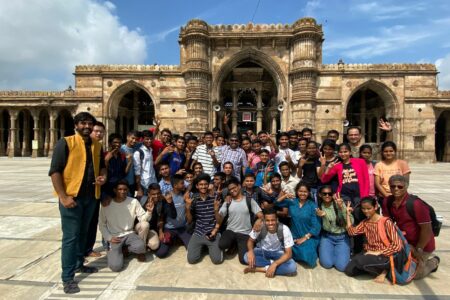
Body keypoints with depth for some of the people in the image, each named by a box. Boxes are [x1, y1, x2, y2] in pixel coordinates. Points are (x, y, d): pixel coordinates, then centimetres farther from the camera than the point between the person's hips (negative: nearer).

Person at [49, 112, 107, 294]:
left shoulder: (97, 146, 9)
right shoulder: (65, 143, -9)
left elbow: (101, 165, 21)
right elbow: (55, 171, -14)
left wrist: (103, 176, -2)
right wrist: (63, 196, -20)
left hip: (91, 196, 6)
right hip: (72, 196, -6)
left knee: (83, 233, 19)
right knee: (70, 236, 0)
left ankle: (78, 264, 37)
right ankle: (67, 277, 12)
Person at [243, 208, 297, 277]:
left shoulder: (284, 229, -27)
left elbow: (288, 253, -23)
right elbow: (250, 240, -9)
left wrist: (275, 264, -36)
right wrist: (250, 251, -31)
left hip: (278, 253, 0)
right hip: (262, 251, 1)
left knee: (292, 267, -30)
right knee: (246, 257, -28)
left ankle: (258, 269, -24)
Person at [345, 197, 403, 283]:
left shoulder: (386, 222, -16)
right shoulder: (365, 222, 4)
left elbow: (397, 245, -19)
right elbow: (352, 231, -7)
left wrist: (378, 252, -21)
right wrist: (348, 214, -7)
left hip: (384, 255, -6)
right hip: (369, 252, 6)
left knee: (360, 261, -33)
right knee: (349, 271, -7)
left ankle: (383, 270, -5)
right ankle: (372, 268, 11)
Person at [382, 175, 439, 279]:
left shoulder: (416, 204, -28)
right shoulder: (387, 201, -10)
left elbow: (426, 229, -24)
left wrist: (418, 250, -16)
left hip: (422, 244, -6)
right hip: (404, 242, 6)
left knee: (415, 274, -3)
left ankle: (433, 262, 25)